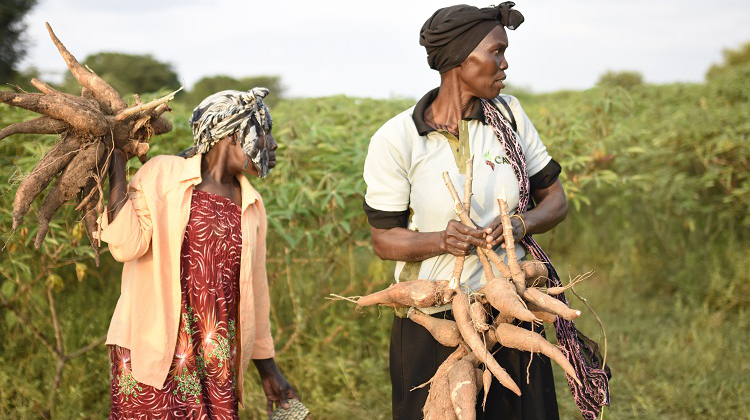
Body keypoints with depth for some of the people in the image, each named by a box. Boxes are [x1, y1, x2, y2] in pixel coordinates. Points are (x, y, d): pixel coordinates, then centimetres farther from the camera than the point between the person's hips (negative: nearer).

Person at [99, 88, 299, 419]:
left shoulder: (251, 205, 13)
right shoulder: (161, 175, -1)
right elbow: (126, 245, -14)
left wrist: (267, 368, 19)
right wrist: (116, 167, -15)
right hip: (154, 351, -4)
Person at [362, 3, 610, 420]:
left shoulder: (508, 113, 0)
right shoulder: (395, 140, -11)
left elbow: (555, 199, 6)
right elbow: (385, 239, -5)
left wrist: (522, 223, -16)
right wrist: (442, 240, -24)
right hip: (431, 325, -3)